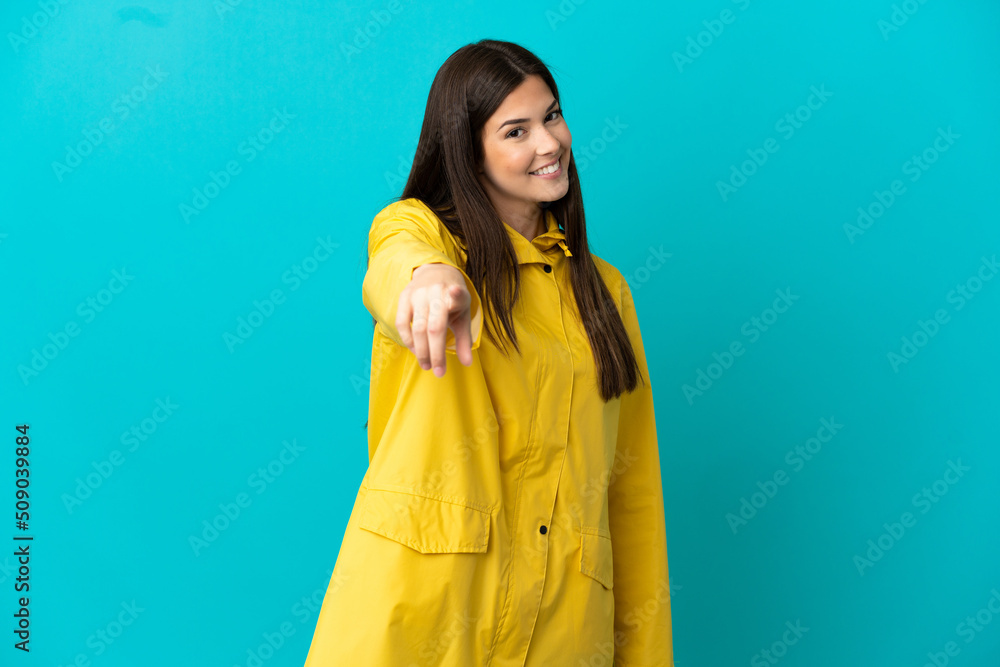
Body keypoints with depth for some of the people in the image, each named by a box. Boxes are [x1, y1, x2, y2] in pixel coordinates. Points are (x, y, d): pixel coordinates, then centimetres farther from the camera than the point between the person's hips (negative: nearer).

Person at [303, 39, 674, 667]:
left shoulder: (604, 289, 14)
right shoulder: (413, 225, 4)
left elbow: (635, 492, 12)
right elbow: (394, 267, -24)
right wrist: (430, 276, -48)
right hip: (416, 601, -3)